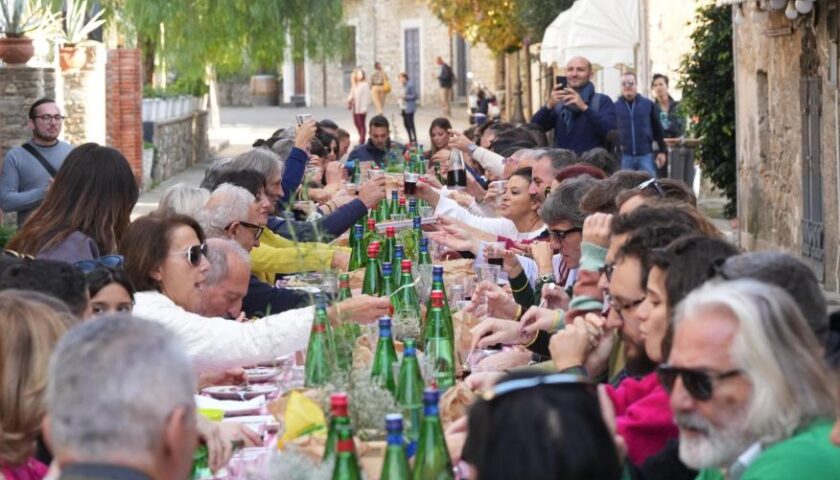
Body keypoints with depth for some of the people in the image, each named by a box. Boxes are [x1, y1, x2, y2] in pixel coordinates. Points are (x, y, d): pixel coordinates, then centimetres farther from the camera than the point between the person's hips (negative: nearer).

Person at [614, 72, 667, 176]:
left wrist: (662, 151, 6)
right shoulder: (615, 107, 5)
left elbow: (658, 129, 9)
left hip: (646, 155, 0)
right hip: (624, 156, 0)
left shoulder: (649, 105, 7)